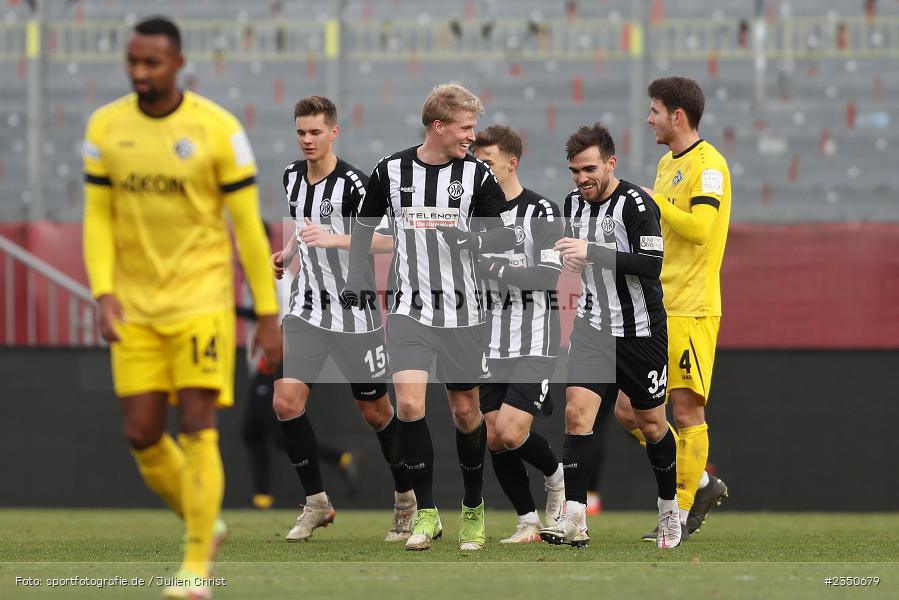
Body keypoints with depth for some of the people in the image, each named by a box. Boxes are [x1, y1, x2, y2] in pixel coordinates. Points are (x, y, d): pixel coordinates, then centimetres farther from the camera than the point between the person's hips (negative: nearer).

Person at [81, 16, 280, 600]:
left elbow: (249, 224, -5)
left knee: (197, 428, -12)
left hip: (201, 299, -4)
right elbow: (98, 218, 5)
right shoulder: (106, 127, 1)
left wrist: (269, 314, -5)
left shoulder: (218, 128, -9)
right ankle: (202, 524, 27)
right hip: (136, 308, 4)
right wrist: (104, 294, -9)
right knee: (142, 435, 0)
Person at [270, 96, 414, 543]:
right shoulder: (292, 176, 5)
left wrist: (333, 239, -34)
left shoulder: (351, 183, -17)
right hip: (306, 308, 5)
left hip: (354, 313, -5)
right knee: (286, 400, -12)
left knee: (375, 412, 6)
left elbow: (388, 240, -24)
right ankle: (316, 503, 0)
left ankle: (407, 500, 28)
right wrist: (288, 253, 10)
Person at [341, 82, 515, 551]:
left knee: (465, 409, 8)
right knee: (408, 402, -16)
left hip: (462, 310, 0)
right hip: (409, 309, 0)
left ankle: (474, 508, 27)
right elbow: (365, 225, 15)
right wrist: (356, 280, 6)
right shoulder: (391, 171, -1)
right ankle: (426, 512, -7)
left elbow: (507, 235, 0)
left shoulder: (476, 174, -3)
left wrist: (474, 239, -21)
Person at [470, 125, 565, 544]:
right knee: (494, 439, 2)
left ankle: (555, 475, 13)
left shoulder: (541, 212, -9)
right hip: (492, 348, 6)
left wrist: (492, 266, -27)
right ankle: (528, 522, 14)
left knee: (511, 433, -17)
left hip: (533, 346, -6)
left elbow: (548, 276, -20)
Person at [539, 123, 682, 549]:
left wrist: (593, 253, -32)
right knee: (577, 411, -13)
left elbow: (652, 264, -28)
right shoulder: (574, 202, 5)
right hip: (592, 327, 5)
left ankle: (670, 512, 29)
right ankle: (574, 521, -18)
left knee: (652, 425, 7)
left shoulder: (636, 203, -17)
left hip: (641, 333, -5)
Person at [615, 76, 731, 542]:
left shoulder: (707, 164, -11)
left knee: (685, 409, -5)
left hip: (691, 310, -9)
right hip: (657, 310, 9)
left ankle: (682, 514, 4)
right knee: (629, 410, 5)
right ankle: (702, 484, 19)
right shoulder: (667, 163, 17)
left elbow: (699, 228, -23)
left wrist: (653, 201, -16)